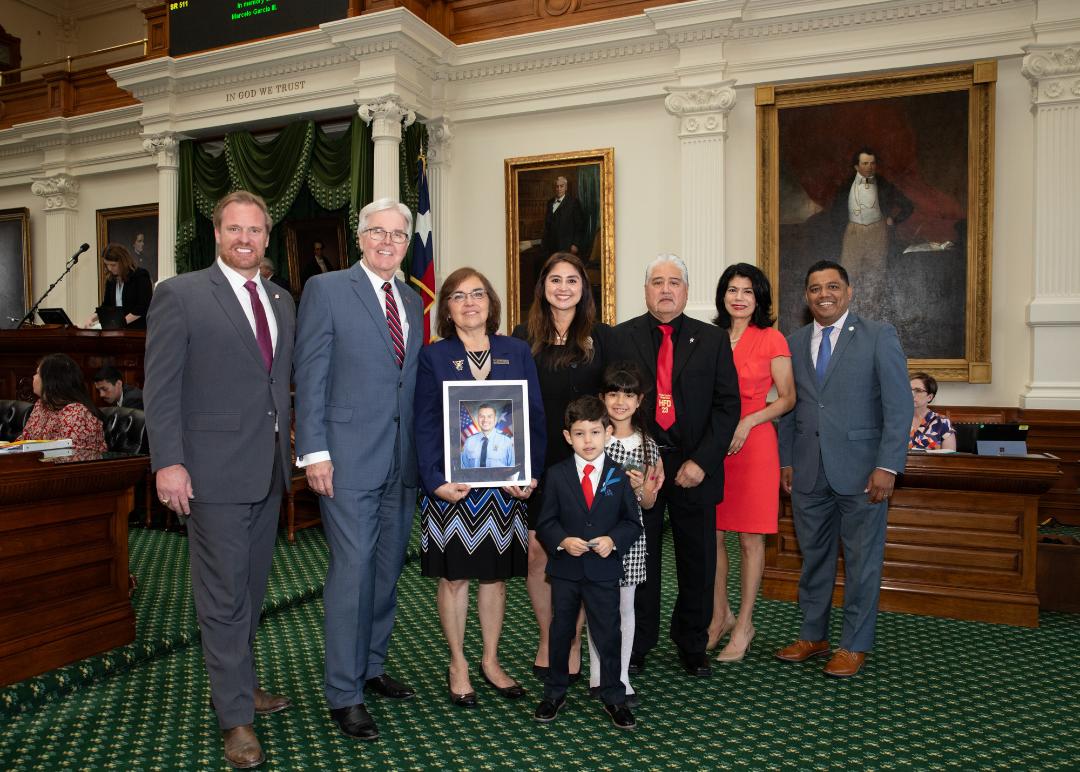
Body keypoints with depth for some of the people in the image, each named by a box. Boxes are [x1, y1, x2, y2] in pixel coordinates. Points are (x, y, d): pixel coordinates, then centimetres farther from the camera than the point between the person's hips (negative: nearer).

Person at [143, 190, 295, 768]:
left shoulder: (281, 301, 12)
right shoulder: (179, 294, -6)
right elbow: (160, 388, -9)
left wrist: (289, 448, 9)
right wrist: (168, 462, -15)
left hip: (269, 470, 6)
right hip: (213, 470, -6)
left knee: (252, 586, 19)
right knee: (223, 594, 2)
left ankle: (241, 684, 37)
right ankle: (236, 716, 16)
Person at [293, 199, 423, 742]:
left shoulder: (412, 301, 14)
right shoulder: (326, 290, -3)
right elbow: (309, 377, -7)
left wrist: (423, 452, 9)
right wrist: (314, 452, -13)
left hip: (403, 461, 6)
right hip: (348, 457, -6)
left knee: (387, 570, 14)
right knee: (352, 571, -2)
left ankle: (372, 668, 32)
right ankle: (344, 693, 13)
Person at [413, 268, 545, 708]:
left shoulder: (517, 352, 6)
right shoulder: (433, 357, 1)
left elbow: (535, 418, 2)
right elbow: (425, 425, -4)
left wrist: (529, 474, -9)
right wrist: (436, 481, -16)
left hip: (505, 485, 2)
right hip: (451, 485, -2)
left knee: (496, 573, 12)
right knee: (453, 576, 8)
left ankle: (491, 661, 30)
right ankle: (458, 665, 26)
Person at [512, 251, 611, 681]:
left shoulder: (600, 336, 4)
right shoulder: (524, 337, 6)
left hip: (584, 459, -1)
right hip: (538, 459, 1)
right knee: (537, 553, 4)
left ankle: (573, 644, 22)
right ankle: (546, 640, 25)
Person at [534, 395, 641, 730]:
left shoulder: (619, 476, -2)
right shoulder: (557, 475, -3)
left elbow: (633, 522, 1)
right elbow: (545, 523, 0)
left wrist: (614, 540, -17)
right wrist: (562, 541, -18)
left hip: (604, 570, 0)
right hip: (565, 569, 1)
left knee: (608, 634, 7)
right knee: (560, 631, 14)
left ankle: (613, 697, 25)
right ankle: (554, 694, 31)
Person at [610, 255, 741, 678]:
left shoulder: (712, 340, 4)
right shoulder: (621, 338, 2)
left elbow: (727, 404, 0)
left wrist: (702, 460, -9)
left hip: (694, 467, 1)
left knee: (698, 562, 11)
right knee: (638, 559, 9)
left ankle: (692, 646, 31)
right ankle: (637, 645, 26)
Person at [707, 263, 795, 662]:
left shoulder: (771, 339, -2)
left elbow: (787, 398, -1)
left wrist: (748, 422, -14)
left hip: (752, 445, -4)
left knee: (750, 538, 4)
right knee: (711, 535, 8)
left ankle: (744, 625, 18)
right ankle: (720, 616, 26)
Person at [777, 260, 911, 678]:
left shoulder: (879, 336, -3)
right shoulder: (794, 342, 10)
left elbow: (899, 405, -7)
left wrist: (888, 466, -13)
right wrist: (786, 461, 8)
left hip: (860, 470, -4)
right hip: (808, 471, 4)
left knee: (862, 561, 7)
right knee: (813, 557, 13)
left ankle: (855, 645, 21)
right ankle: (812, 636, 27)